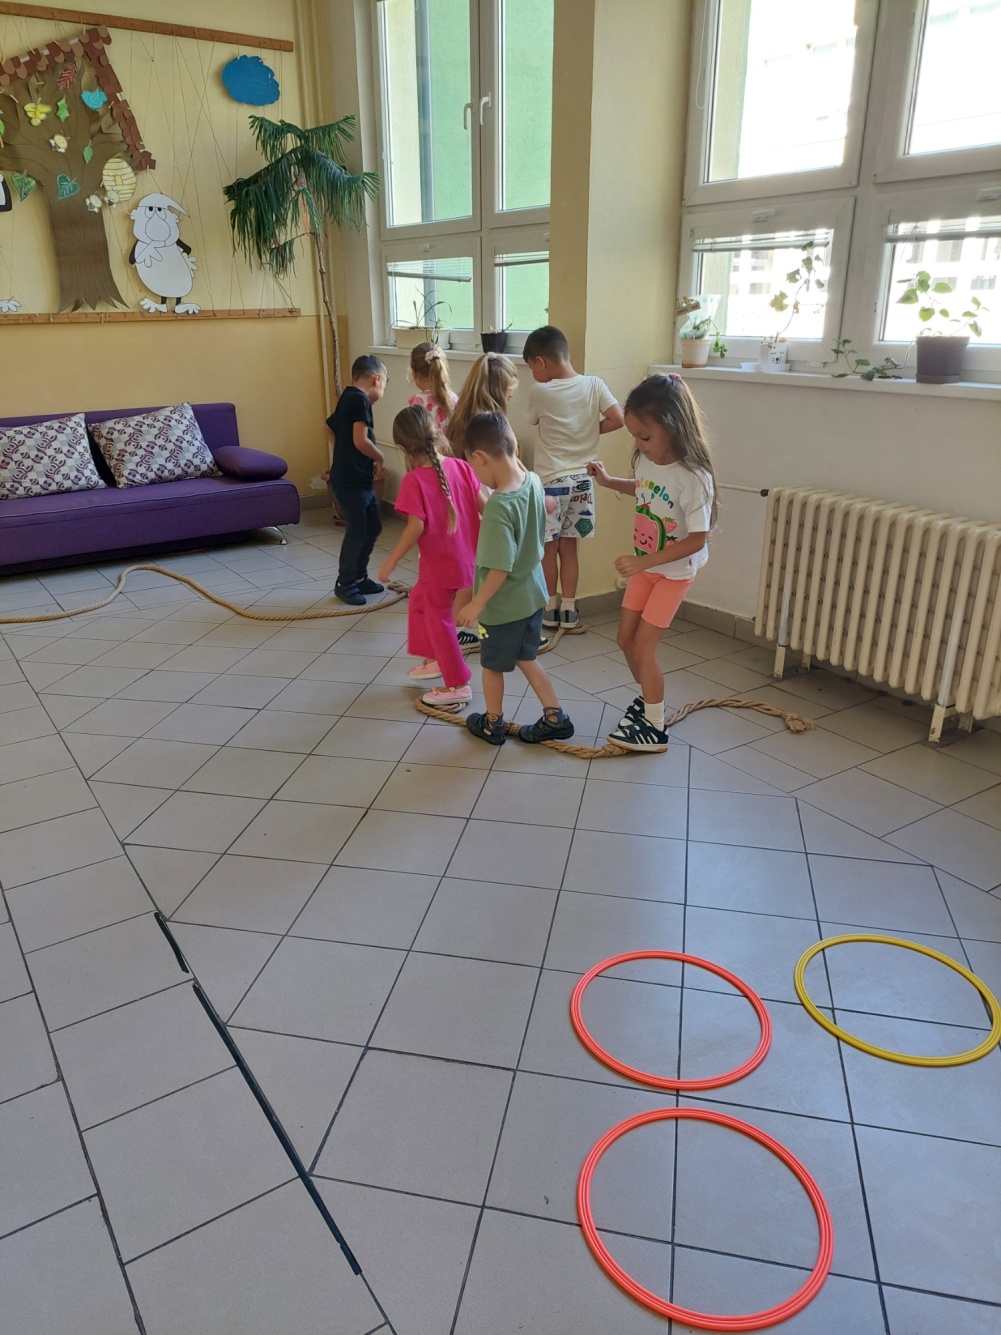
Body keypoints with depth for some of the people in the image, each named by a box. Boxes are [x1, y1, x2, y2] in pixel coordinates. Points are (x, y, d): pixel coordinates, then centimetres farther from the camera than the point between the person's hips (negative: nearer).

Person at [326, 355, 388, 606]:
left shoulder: (347, 399, 14)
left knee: (373, 527, 16)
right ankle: (345, 584, 11)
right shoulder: (360, 400, -15)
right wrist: (380, 458, -7)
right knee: (357, 532, -2)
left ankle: (359, 577, 27)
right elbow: (361, 440, -24)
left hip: (360, 479, 10)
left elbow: (331, 430, 25)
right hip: (350, 481, -10)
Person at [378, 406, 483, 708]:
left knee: (439, 620, 10)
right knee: (419, 600, 27)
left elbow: (416, 527, -23)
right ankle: (434, 658, 39)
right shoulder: (460, 467, -3)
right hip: (466, 558, 7)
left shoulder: (414, 480, -20)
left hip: (440, 564, -7)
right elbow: (484, 506, 0)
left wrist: (391, 561, -13)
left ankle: (457, 685, 19)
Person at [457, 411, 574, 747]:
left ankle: (493, 725, 38)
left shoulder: (498, 506, -31)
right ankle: (555, 719, 32)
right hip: (532, 595, 7)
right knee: (526, 659, 25)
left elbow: (500, 569, -27)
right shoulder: (533, 482, -8)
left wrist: (475, 605, -17)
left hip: (503, 605, -7)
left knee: (492, 666, 17)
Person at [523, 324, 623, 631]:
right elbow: (618, 419, -9)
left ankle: (551, 607, 20)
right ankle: (568, 609, 19)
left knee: (548, 547, 10)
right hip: (582, 478, 4)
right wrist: (590, 430, 4)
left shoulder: (539, 392, -12)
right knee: (569, 546, 13)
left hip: (551, 480, -4)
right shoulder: (594, 384, -5)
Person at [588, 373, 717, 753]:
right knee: (625, 639, 12)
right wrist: (607, 481, 3)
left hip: (675, 571, -7)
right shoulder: (646, 460, -7)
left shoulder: (693, 478, -28)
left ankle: (655, 728, 11)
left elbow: (697, 539, -26)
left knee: (643, 645, -5)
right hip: (644, 565, 7)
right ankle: (647, 697, 37)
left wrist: (642, 562, -29)